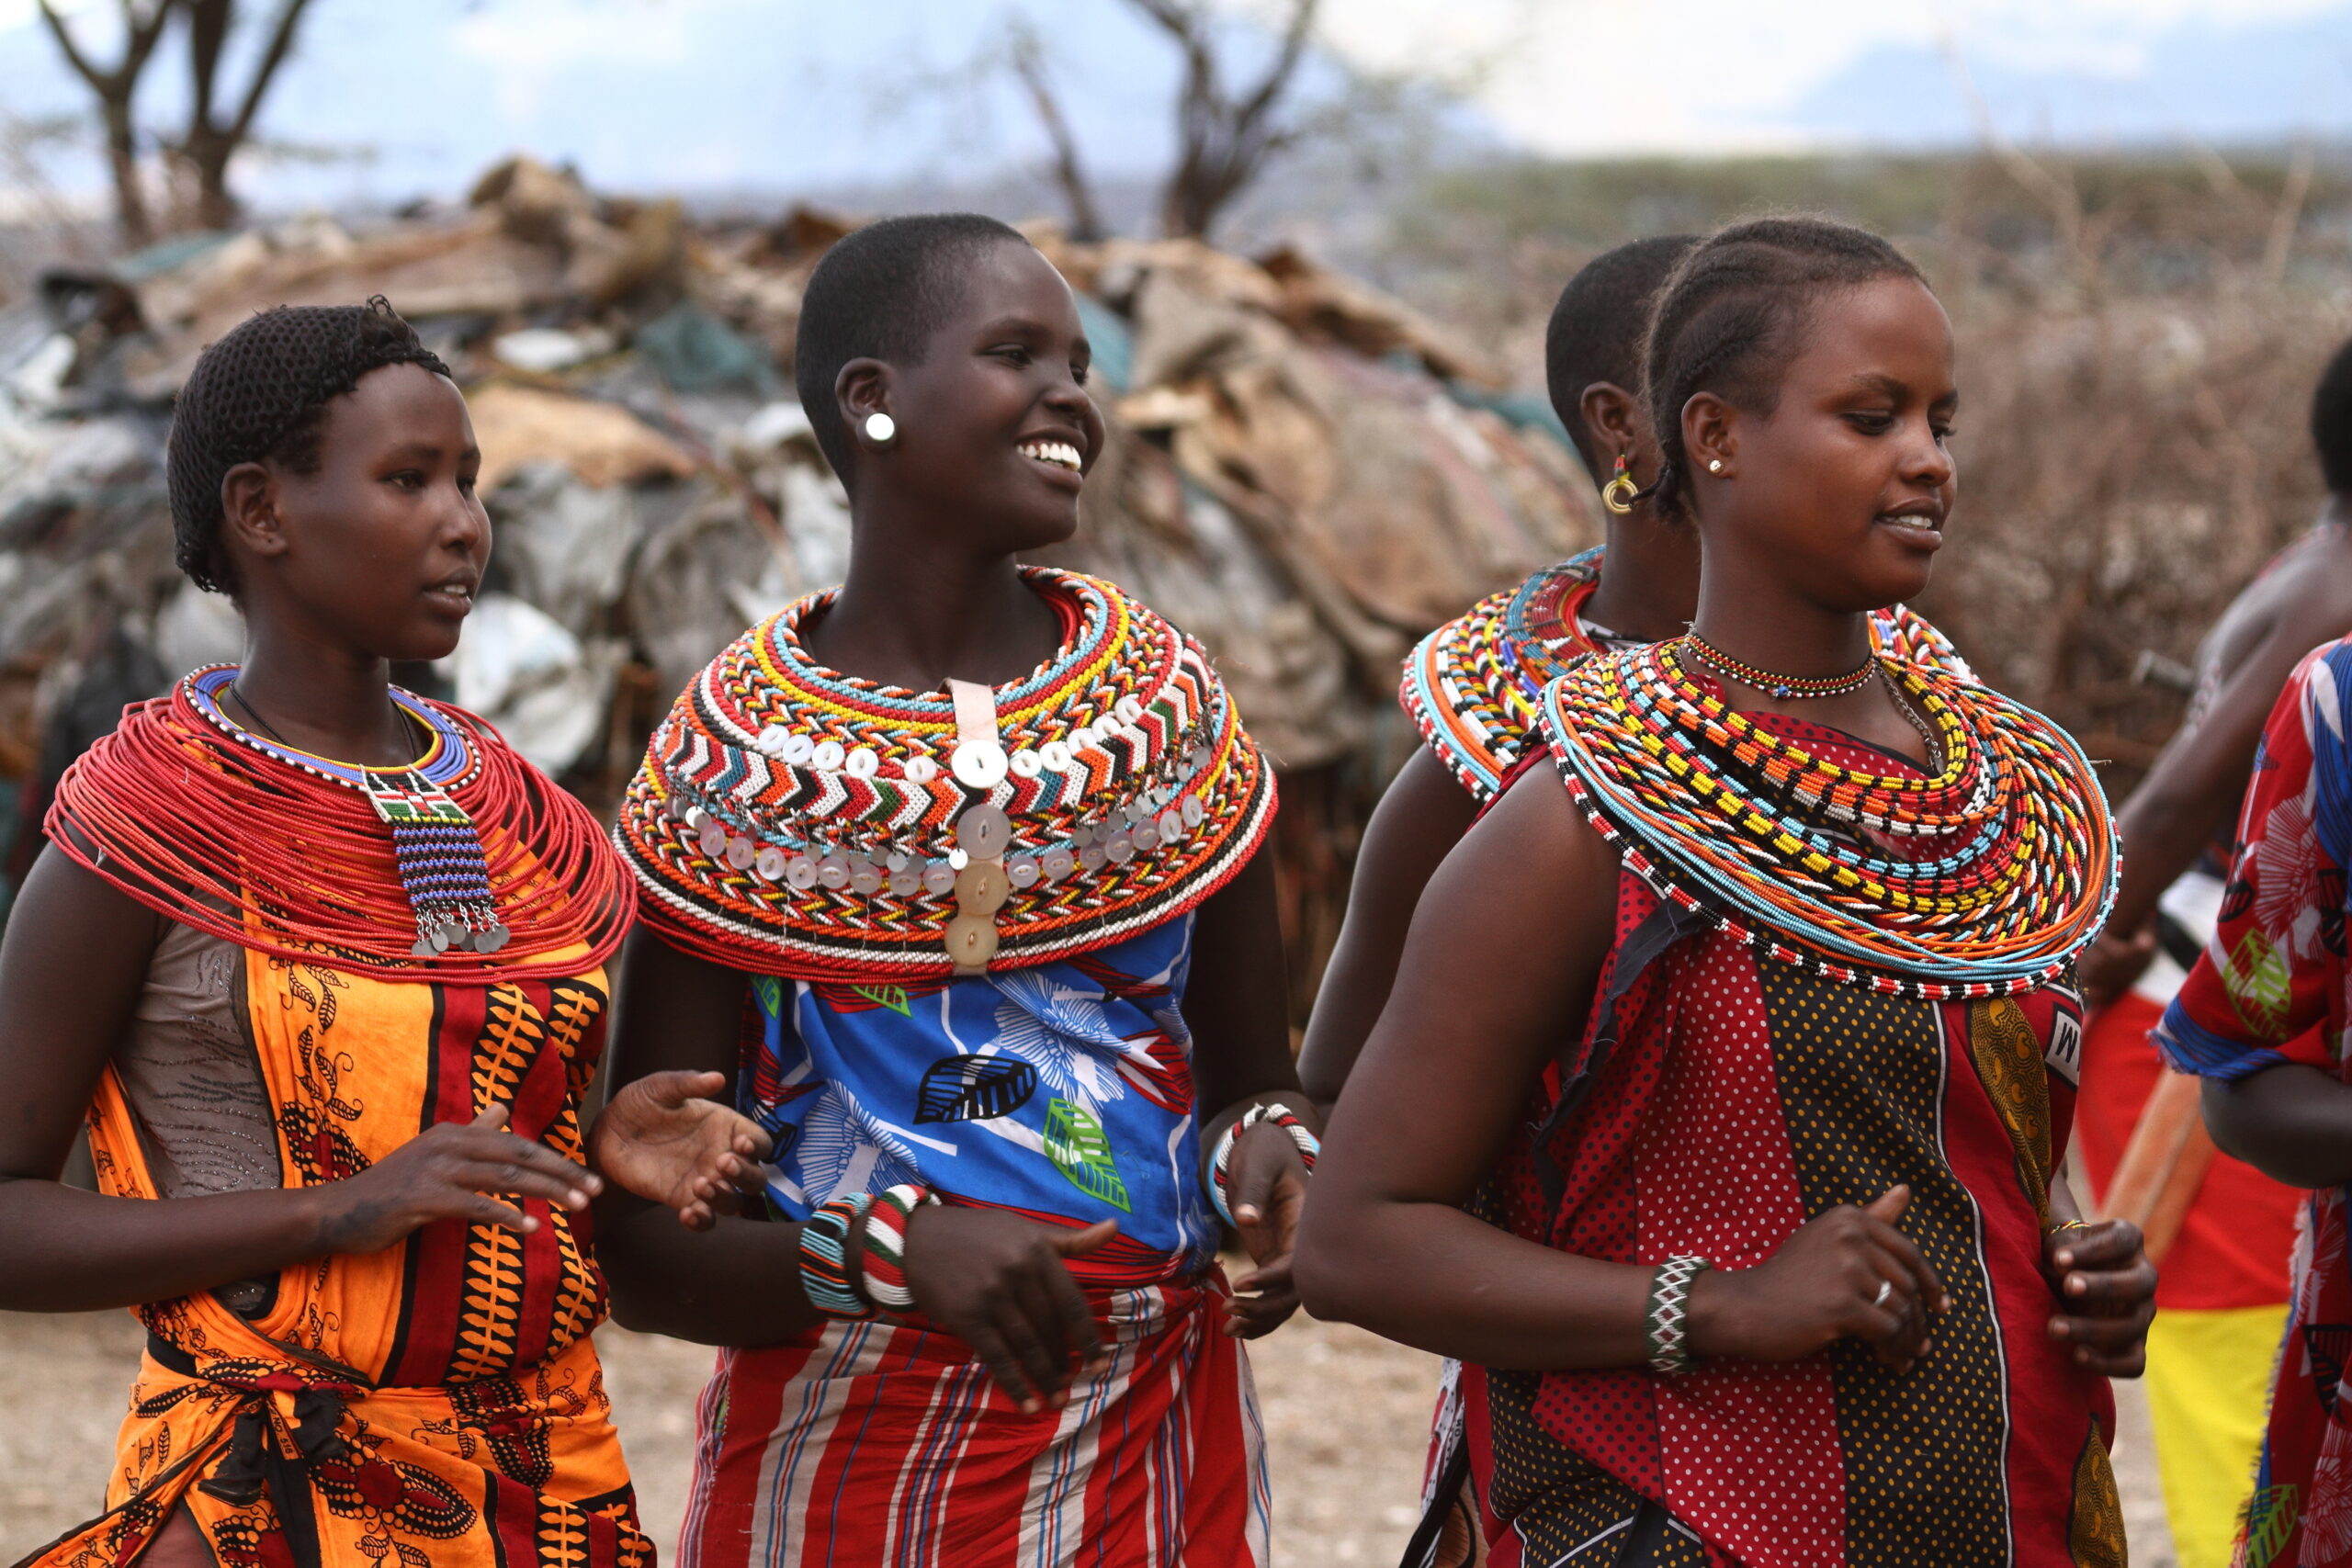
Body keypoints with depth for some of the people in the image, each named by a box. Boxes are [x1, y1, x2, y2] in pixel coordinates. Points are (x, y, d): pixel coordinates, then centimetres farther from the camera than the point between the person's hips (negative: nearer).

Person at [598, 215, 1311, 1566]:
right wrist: (896, 1249, -23)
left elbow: (1259, 1079, 10)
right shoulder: (731, 762, -7)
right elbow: (646, 1252, -7)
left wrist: (1271, 1159, -13)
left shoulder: (1159, 697, 2)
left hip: (1153, 1451, 3)